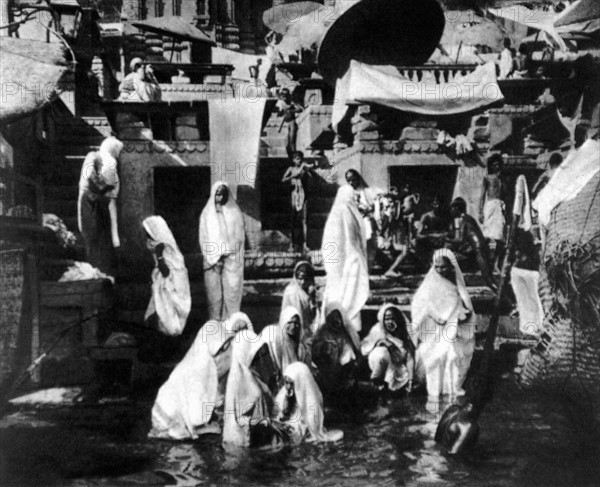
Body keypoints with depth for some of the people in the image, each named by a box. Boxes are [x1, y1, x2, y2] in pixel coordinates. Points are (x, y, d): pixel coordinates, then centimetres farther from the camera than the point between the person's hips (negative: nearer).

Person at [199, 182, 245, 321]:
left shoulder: (234, 212, 8)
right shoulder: (207, 214, 7)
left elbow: (239, 236, 6)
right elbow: (204, 238, 3)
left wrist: (226, 253, -4)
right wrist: (215, 258, -6)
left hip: (231, 258, 0)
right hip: (213, 258, 0)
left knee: (232, 288, -5)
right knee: (214, 289, -3)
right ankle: (215, 320, 2)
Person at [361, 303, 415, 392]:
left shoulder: (403, 334, -7)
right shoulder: (378, 330, -10)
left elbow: (410, 357, -12)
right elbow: (364, 348, -15)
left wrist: (410, 378, -21)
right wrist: (379, 342, -30)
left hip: (398, 368, 3)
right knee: (382, 351, -32)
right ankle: (375, 379, -10)